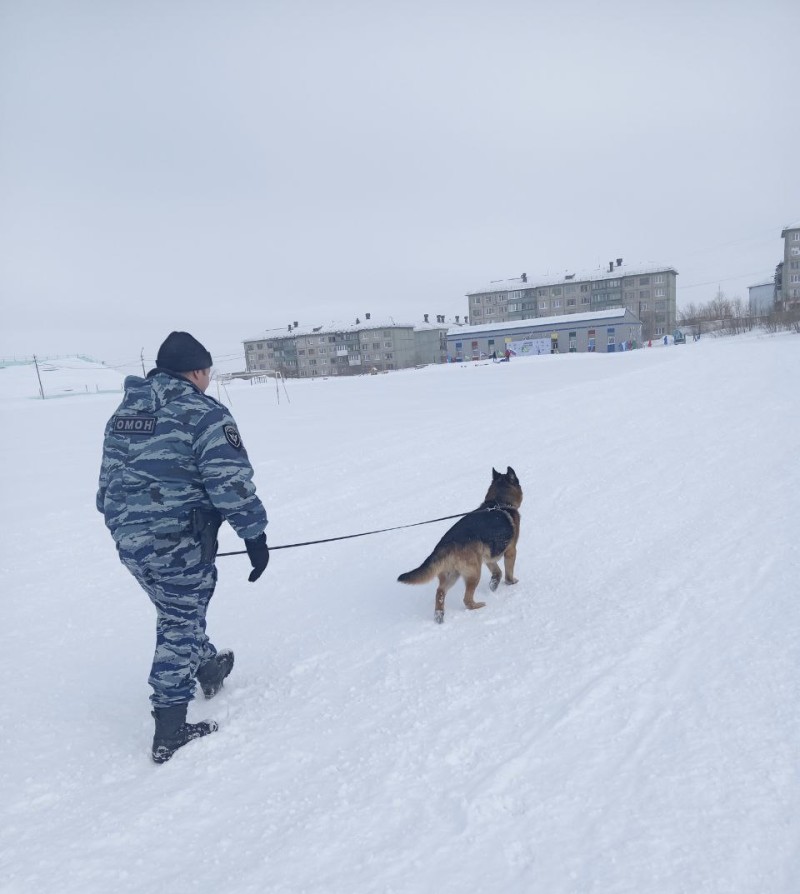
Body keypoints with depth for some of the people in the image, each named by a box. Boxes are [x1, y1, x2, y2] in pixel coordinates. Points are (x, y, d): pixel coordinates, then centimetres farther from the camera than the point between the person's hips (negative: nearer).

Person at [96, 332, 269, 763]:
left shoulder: (125, 412, 12)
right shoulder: (202, 413, -12)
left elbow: (108, 479, 17)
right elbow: (230, 482, -18)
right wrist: (255, 535, -11)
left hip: (128, 540, 8)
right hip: (179, 542, -7)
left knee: (178, 613, 25)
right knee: (180, 624, 6)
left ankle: (208, 667, 46)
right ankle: (169, 729, 14)